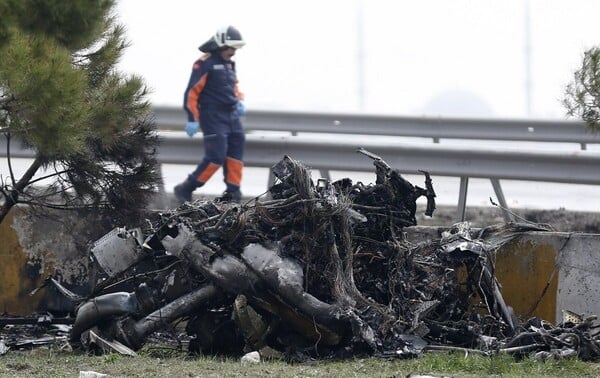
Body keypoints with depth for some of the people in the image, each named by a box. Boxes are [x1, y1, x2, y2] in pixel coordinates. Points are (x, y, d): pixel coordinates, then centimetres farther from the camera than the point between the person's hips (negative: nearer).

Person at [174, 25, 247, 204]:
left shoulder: (229, 64, 16)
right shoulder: (205, 63, -11)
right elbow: (192, 91, -14)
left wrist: (239, 101, 10)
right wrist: (193, 119, -17)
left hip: (232, 115, 9)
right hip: (213, 116, -9)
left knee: (236, 155, 4)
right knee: (216, 157, -13)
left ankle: (233, 194, 8)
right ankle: (185, 190, -5)